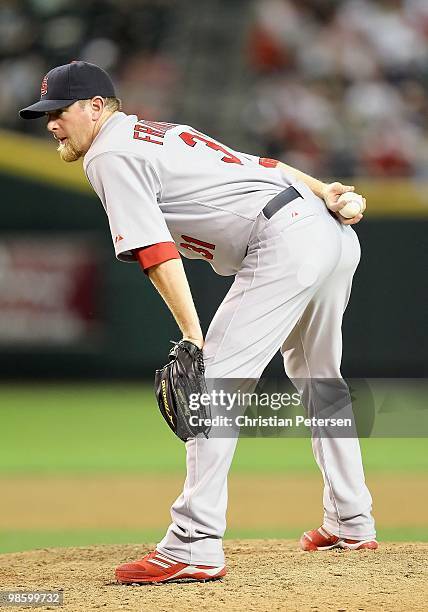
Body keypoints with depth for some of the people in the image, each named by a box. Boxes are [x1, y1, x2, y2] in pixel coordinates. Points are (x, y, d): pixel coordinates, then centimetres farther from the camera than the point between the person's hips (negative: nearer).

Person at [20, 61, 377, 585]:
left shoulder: (109, 155, -3)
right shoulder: (163, 132, 26)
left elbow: (156, 251, -14)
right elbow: (260, 165, 18)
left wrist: (192, 338, -20)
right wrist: (322, 193, 7)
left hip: (285, 242, -10)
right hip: (337, 237, 10)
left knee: (215, 381, -12)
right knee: (317, 379, 26)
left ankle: (194, 545, -19)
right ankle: (350, 523, 34)